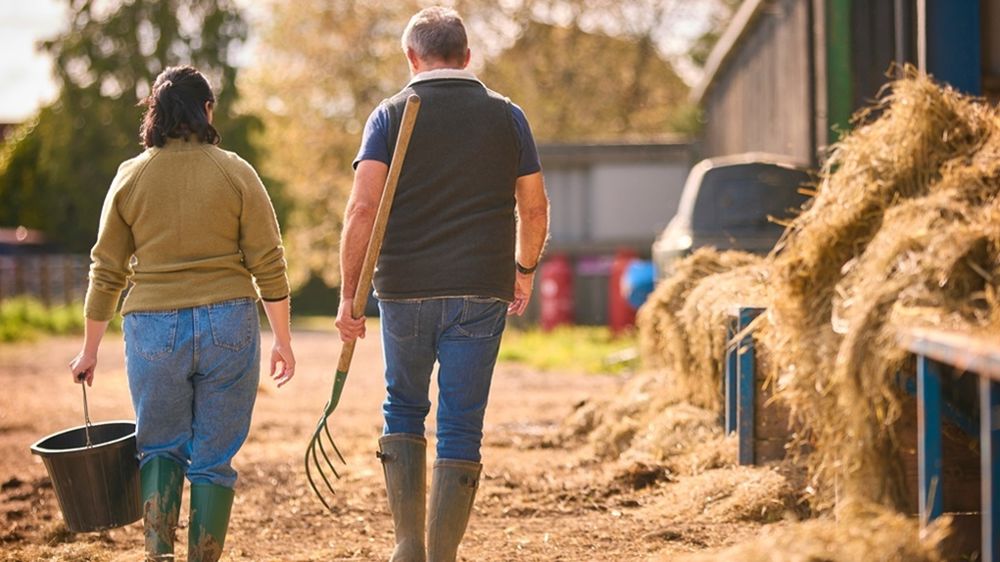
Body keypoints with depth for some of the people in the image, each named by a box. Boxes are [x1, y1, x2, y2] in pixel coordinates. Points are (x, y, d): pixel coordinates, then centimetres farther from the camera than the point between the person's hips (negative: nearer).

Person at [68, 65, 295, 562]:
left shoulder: (130, 177, 3)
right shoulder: (235, 173, -1)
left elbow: (106, 272, 6)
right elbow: (268, 265, -2)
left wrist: (90, 348, 15)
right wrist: (283, 339, 7)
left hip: (152, 330, 1)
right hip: (228, 325, -1)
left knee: (159, 448, 15)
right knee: (214, 457, 8)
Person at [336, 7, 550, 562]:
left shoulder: (392, 114, 0)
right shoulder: (506, 115, 5)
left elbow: (362, 209, -9)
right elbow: (534, 208, 8)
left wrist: (348, 296, -6)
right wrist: (524, 270, 24)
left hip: (405, 289, 0)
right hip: (480, 292, 0)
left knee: (403, 409, 18)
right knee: (461, 427, 4)